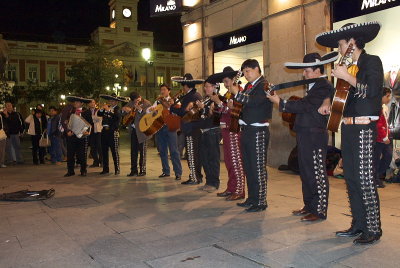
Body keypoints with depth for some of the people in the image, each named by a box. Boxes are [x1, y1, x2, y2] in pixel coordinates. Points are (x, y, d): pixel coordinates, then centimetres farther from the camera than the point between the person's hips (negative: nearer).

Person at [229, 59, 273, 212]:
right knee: (248, 166, 13)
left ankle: (261, 202, 3)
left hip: (258, 131, -9)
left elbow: (254, 101, -24)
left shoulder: (264, 85, -7)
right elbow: (244, 104, 15)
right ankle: (252, 198, 24)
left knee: (258, 167, -5)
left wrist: (238, 94, -18)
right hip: (246, 129, 9)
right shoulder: (248, 86, 19)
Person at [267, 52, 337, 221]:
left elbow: (304, 105, -19)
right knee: (305, 172, 16)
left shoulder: (324, 87, -13)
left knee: (317, 174, -2)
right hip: (305, 135, 10)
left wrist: (280, 102, -13)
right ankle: (309, 206, 27)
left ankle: (319, 211, 7)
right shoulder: (314, 86, 18)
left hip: (315, 136, -10)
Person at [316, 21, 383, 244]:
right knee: (351, 177, 10)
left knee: (365, 179, -7)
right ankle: (358, 225, 20)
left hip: (364, 128, -8)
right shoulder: (350, 66, 19)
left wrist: (347, 77, -14)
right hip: (348, 127, 8)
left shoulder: (372, 61, -4)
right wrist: (330, 105, 10)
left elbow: (372, 90, -18)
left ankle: (373, 229, 4)